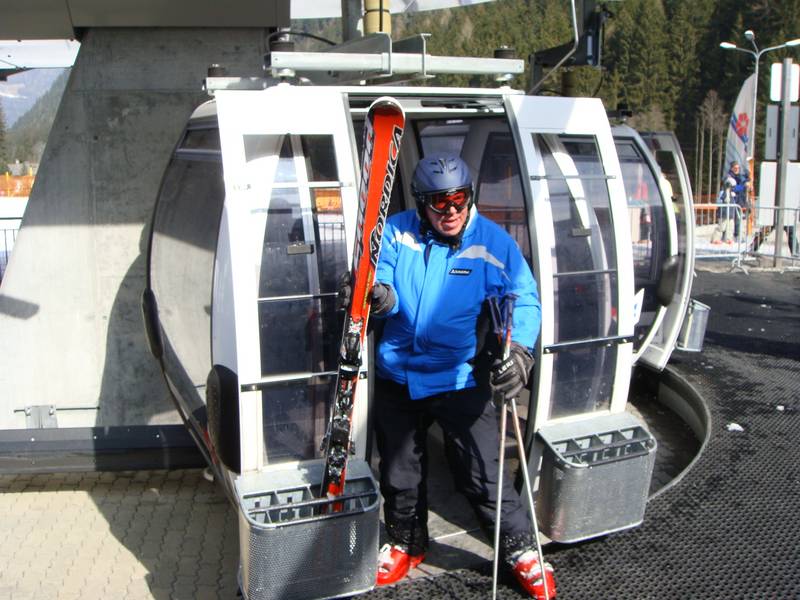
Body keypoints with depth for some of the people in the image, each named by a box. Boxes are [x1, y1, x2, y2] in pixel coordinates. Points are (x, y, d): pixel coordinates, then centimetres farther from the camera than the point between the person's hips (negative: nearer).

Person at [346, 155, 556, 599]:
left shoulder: (494, 243, -9)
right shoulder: (398, 231, -5)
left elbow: (525, 302, -10)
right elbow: (383, 287, -7)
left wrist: (518, 350, -28)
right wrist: (380, 296, -33)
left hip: (461, 379, -2)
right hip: (398, 376, 3)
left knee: (483, 476, 1)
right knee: (400, 473, 19)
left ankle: (520, 550, 27)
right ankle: (406, 543, 45)